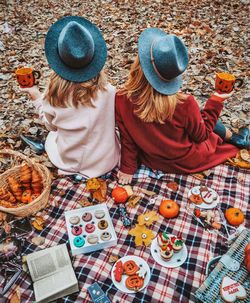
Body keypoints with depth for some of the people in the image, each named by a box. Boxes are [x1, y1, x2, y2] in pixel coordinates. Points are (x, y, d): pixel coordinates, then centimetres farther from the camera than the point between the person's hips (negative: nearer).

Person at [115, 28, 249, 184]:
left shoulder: (122, 99, -25)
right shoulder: (184, 104, -33)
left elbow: (127, 139, -12)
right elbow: (201, 135, -13)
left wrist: (128, 168, 2)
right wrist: (215, 102, -3)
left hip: (150, 160, 4)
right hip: (186, 163, -3)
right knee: (206, 117, 23)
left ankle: (235, 138, 47)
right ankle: (236, 138, 50)